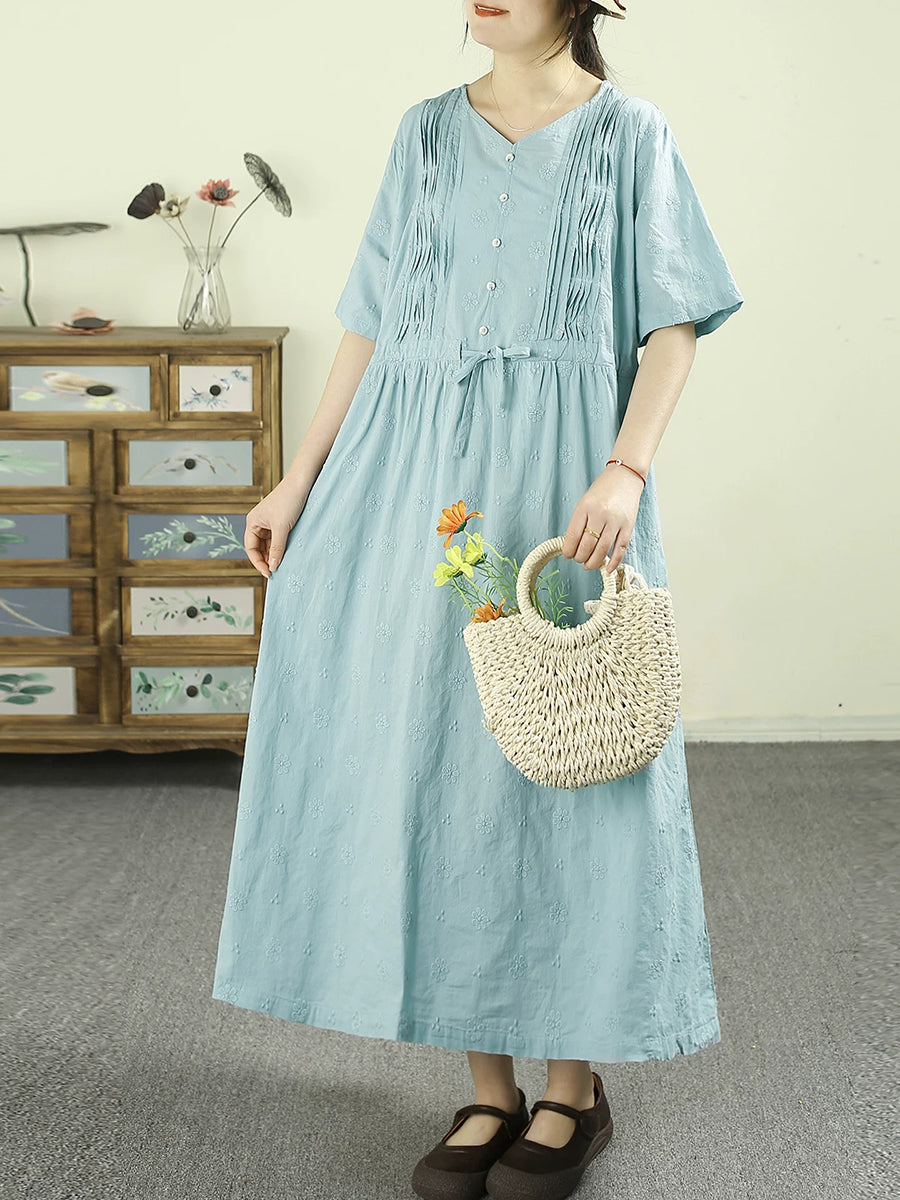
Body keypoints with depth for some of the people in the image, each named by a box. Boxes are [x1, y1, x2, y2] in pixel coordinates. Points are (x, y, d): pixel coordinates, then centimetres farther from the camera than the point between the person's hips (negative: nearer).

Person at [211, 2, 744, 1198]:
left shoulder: (629, 133, 5)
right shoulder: (427, 132, 14)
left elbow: (674, 326, -1)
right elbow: (371, 323, 13)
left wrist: (627, 468, -17)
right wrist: (300, 479, 8)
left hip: (559, 485, -3)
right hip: (419, 479, 4)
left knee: (558, 763, -1)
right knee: (434, 758, 2)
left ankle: (573, 1085, 15)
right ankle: (490, 1084, 15)